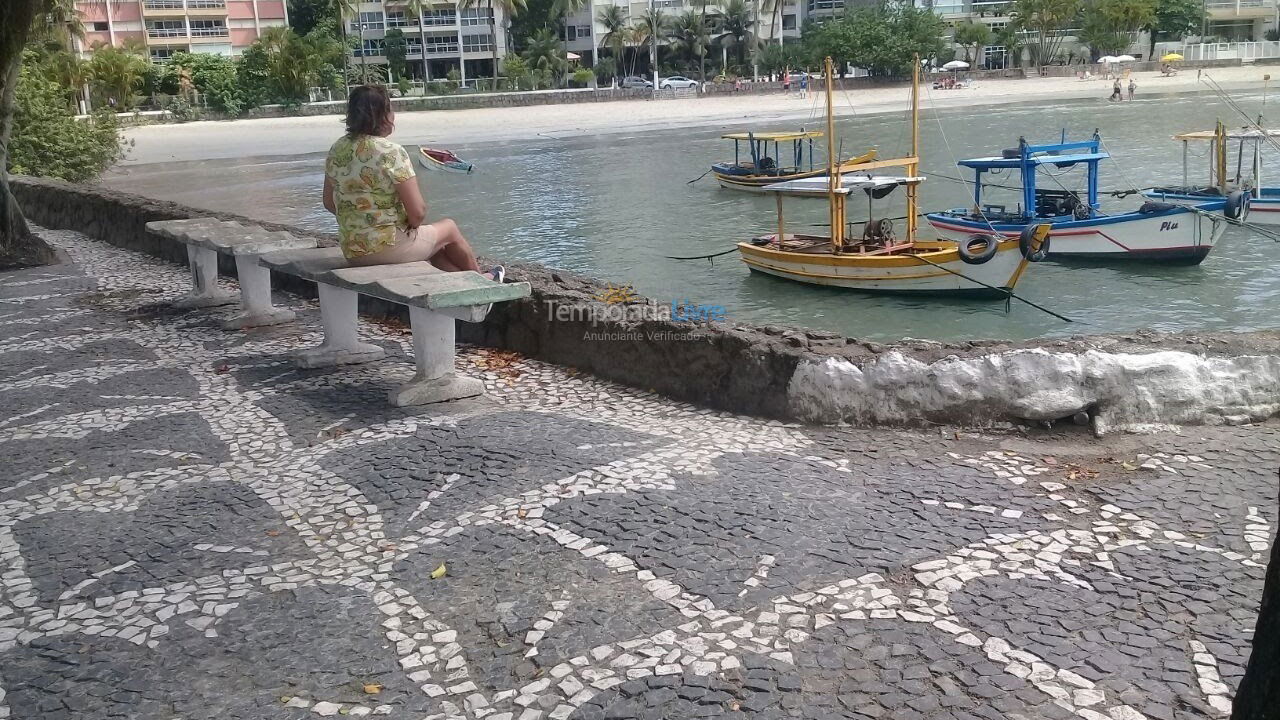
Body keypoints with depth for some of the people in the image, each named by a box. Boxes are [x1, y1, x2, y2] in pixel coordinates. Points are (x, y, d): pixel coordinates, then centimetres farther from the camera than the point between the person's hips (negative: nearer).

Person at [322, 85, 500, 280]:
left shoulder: (336, 151, 2)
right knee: (449, 228, 21)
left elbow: (329, 203, 12)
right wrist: (412, 224, 1)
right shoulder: (391, 152, -20)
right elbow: (418, 212, -20)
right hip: (390, 247, -7)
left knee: (430, 236, 31)